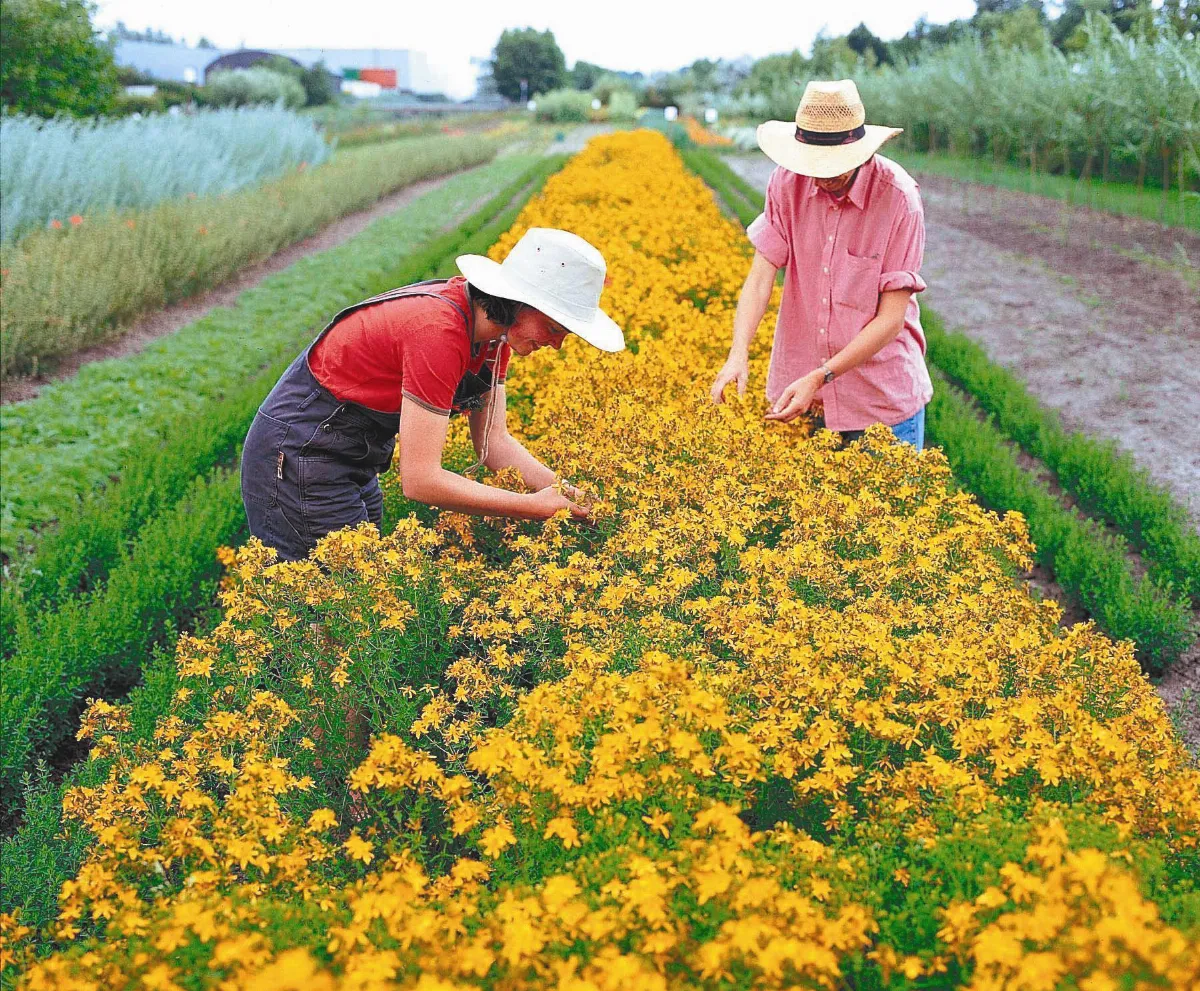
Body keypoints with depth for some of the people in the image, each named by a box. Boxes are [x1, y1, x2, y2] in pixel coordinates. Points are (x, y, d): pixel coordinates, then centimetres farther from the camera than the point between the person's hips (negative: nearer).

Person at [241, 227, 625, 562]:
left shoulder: (495, 328, -3)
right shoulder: (439, 332, -30)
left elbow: (493, 440, 0)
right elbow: (420, 480, -30)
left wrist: (559, 489, -15)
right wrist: (535, 507, -26)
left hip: (355, 460, 9)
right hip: (298, 459, -9)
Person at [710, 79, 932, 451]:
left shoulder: (899, 199, -18)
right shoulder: (787, 183, -7)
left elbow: (891, 319, -18)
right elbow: (760, 277, -10)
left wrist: (818, 379, -25)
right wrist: (738, 354, -27)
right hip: (797, 386, 3)